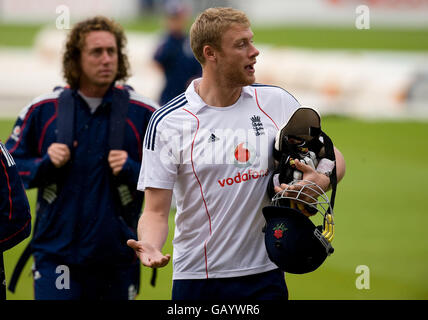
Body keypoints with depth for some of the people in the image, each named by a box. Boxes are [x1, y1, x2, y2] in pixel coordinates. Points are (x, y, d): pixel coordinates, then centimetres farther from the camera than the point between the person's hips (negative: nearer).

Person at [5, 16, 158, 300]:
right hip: (56, 253, -1)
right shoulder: (43, 109, 3)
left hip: (119, 256, 1)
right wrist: (45, 164, -10)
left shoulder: (144, 113, 0)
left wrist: (131, 170, -14)